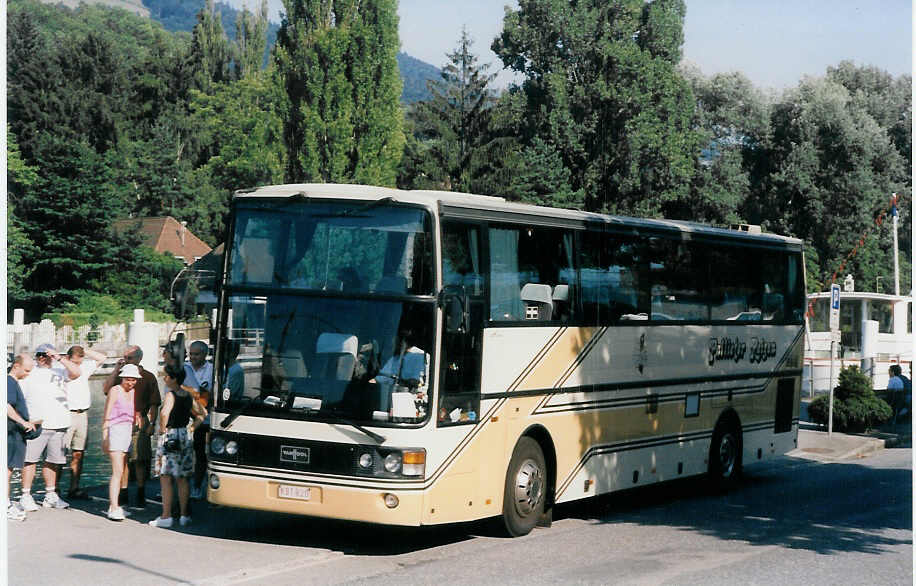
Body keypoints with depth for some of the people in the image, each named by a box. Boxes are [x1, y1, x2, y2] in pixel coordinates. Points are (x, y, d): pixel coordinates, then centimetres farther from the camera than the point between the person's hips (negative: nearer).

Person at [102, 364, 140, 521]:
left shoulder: (133, 392, 14)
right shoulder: (115, 391, -4)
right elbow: (106, 416, -6)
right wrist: (104, 437, -10)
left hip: (128, 431, 7)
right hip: (115, 431, -7)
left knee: (121, 472, 7)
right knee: (118, 471, -13)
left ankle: (113, 505, 13)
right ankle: (114, 508, -15)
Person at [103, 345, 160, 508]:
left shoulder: (148, 377, 5)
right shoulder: (121, 375, 12)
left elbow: (154, 404, 3)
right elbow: (106, 389, -4)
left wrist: (151, 424, -5)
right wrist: (117, 369, -5)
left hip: (140, 422, -3)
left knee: (139, 460, -3)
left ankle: (141, 495, 4)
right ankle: (123, 494, 13)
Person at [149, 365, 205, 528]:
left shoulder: (171, 395, -13)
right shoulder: (188, 395, 10)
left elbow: (164, 413, -32)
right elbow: (202, 413, 24)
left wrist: (162, 428, -17)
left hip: (170, 436, -7)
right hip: (185, 437, 7)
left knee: (165, 478, -3)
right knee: (182, 479, 13)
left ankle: (166, 516, -4)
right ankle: (184, 515, 15)